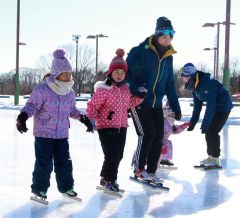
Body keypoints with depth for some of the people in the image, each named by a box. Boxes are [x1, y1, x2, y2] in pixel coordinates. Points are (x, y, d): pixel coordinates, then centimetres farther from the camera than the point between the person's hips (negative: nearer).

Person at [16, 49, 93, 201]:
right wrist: (23, 117, -30)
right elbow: (32, 105, -15)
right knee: (44, 163, -3)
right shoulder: (42, 90, -15)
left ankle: (66, 186, 26)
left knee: (64, 161, 11)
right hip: (44, 133, -5)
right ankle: (39, 188, 13)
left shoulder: (70, 92, 6)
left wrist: (84, 119, 16)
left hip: (62, 134, 6)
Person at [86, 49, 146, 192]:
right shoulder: (103, 89, -14)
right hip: (106, 127, -7)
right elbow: (93, 105, -11)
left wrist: (139, 97, 6)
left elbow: (128, 104, 21)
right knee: (112, 154, -9)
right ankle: (108, 179, 11)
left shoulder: (126, 88, 7)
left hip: (122, 127, 7)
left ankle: (110, 177, 31)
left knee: (118, 155, 13)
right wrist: (91, 118, -24)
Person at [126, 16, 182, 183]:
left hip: (156, 104, 7)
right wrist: (134, 91, -25)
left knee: (158, 137, 3)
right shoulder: (140, 51, -13)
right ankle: (138, 169, 2)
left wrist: (175, 106, 11)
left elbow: (170, 83, 14)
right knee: (147, 133, -15)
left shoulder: (168, 56, 8)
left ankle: (151, 172, 16)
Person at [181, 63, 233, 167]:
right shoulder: (194, 86, -3)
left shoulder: (207, 84, -32)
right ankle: (211, 156, 16)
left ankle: (215, 159, -6)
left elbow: (210, 106, -33)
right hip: (214, 107, 9)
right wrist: (193, 122, -2)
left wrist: (205, 124, -31)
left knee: (212, 131, -14)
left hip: (223, 107, -9)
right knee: (208, 131, 6)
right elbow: (197, 105, 2)